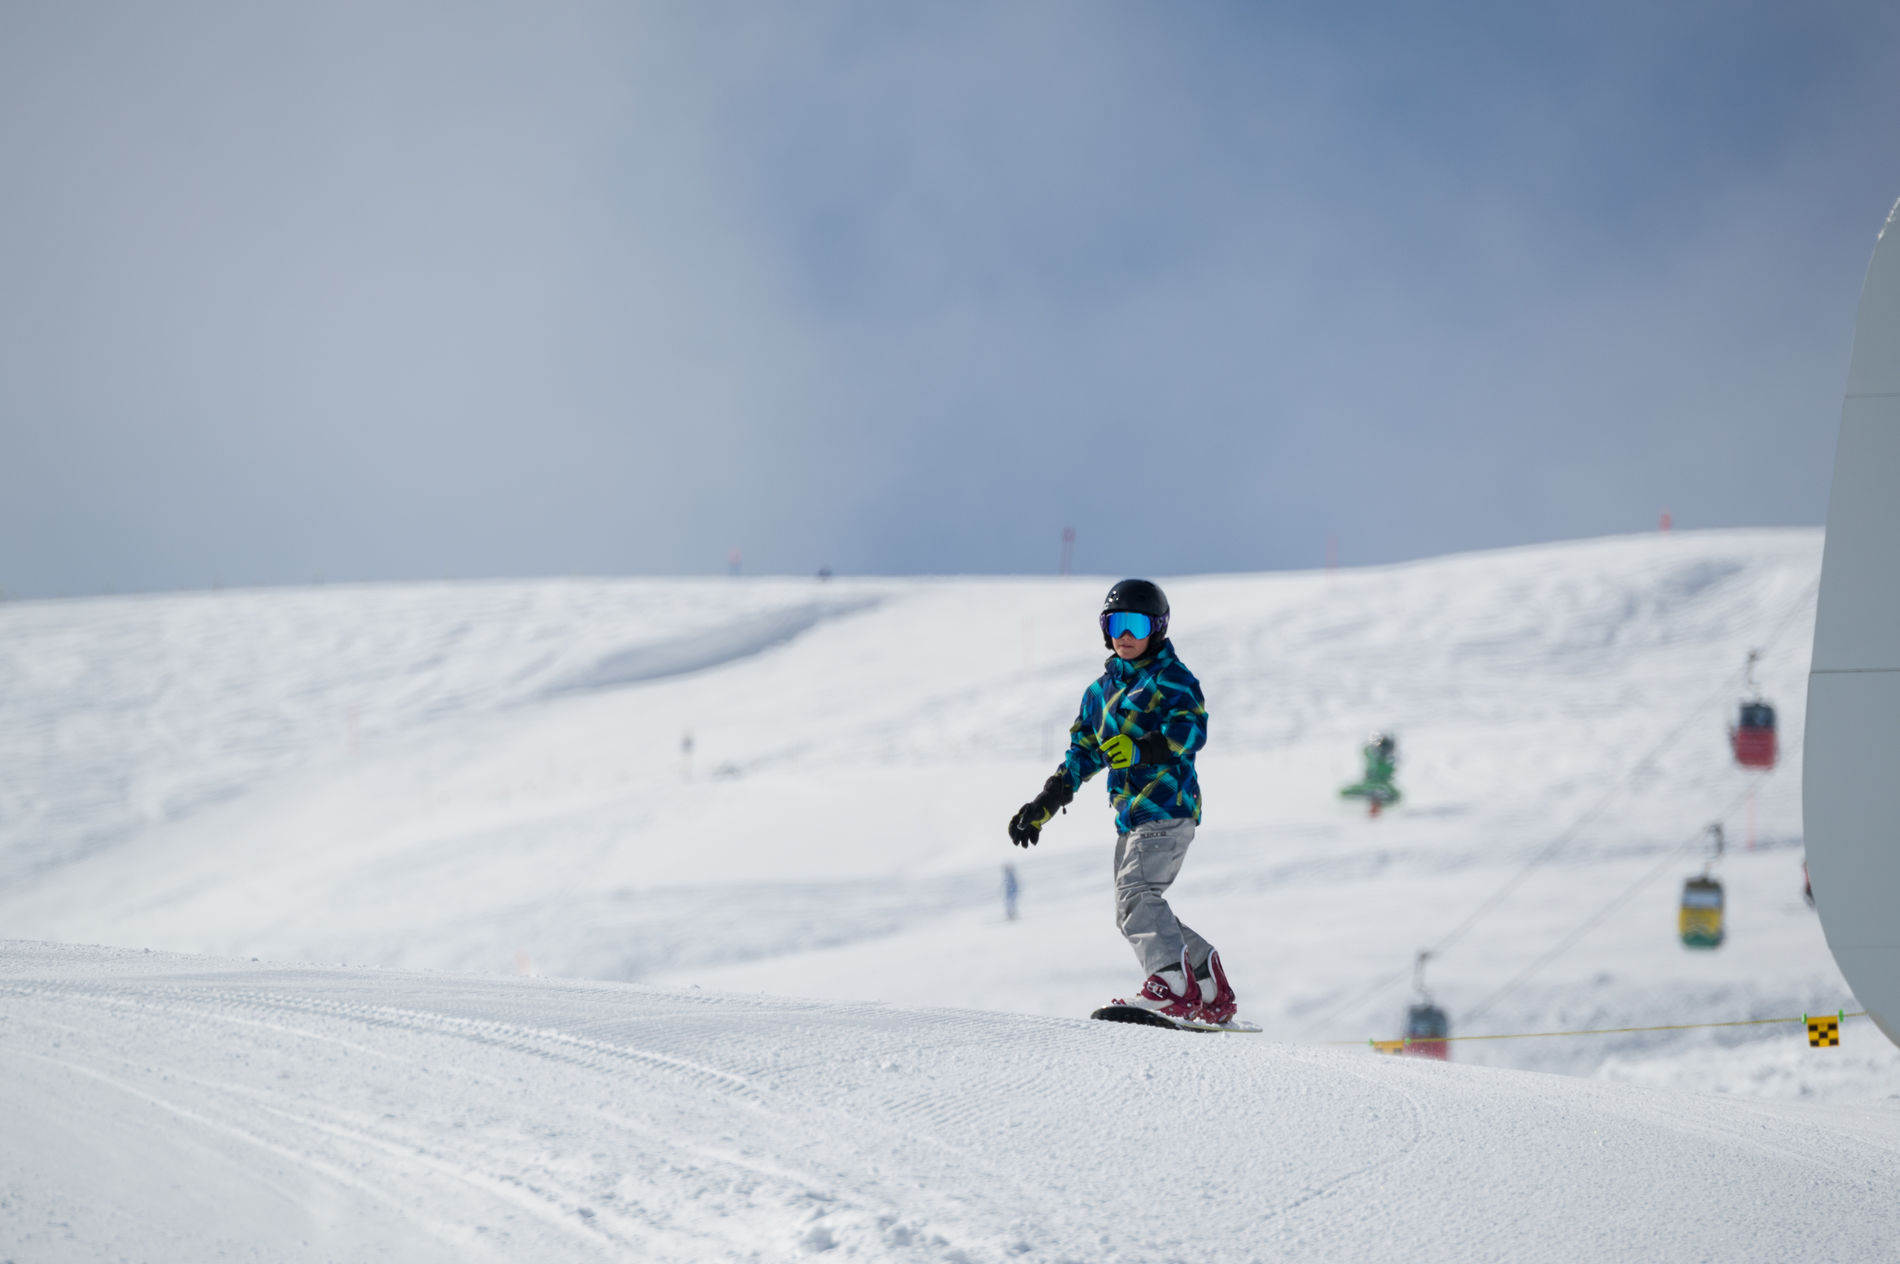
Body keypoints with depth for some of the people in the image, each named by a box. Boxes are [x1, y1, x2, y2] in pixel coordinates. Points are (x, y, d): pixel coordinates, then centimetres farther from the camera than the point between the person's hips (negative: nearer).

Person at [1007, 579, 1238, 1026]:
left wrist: (1140, 749, -36)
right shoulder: (1103, 689, 20)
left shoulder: (1173, 679, -4)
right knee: (1130, 914, 6)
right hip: (1130, 815, 9)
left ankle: (1172, 987, -34)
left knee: (1137, 891, -26)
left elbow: (1190, 731, -20)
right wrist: (1043, 806, 19)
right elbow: (1084, 753, 26)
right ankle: (1213, 992, 14)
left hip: (1167, 807, -9)